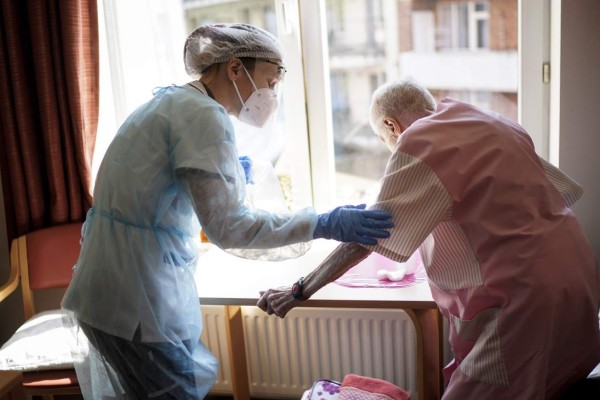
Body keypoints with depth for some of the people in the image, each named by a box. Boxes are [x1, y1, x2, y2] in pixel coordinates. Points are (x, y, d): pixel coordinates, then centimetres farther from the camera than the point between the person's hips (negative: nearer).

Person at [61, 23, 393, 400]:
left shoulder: (174, 101, 13)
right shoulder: (204, 114, -17)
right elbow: (226, 226, -23)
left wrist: (228, 175, 10)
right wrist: (323, 224, -20)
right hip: (136, 297, -10)